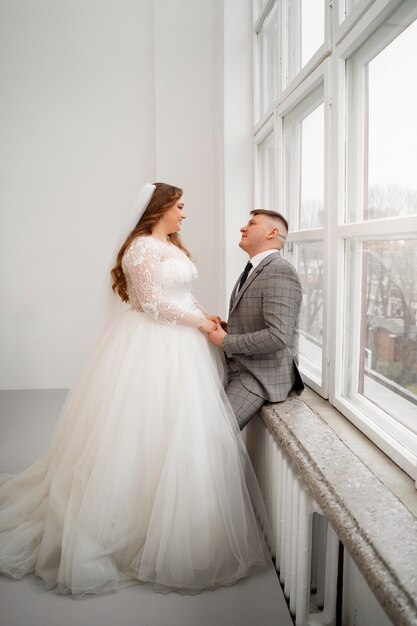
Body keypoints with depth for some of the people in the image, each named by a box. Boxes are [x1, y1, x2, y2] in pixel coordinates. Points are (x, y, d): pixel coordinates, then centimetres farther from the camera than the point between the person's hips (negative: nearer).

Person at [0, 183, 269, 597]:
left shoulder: (172, 246, 19)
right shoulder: (143, 246, -11)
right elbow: (153, 303, -18)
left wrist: (206, 316, 5)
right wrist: (199, 323, -10)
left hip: (179, 345, 10)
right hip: (153, 347, -10)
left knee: (184, 431, 11)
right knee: (150, 430, -4)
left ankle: (176, 526, 24)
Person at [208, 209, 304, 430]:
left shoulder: (279, 272, -17)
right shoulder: (251, 271, 14)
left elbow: (277, 336, -25)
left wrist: (225, 341, -15)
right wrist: (222, 327, 0)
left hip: (263, 374, -9)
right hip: (237, 367, 9)